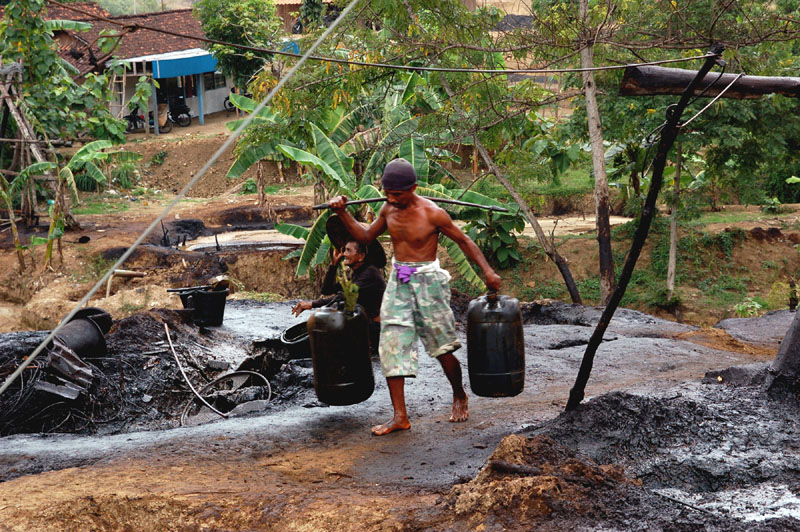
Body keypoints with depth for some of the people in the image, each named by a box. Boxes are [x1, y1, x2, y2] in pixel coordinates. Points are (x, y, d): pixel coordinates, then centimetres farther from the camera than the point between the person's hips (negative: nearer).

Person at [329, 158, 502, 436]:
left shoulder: (432, 214, -14)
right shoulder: (388, 209, 2)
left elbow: (464, 241, -4)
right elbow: (366, 236, 17)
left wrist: (487, 271, -10)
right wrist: (343, 213, 4)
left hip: (427, 281, -5)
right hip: (398, 282, 5)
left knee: (442, 349, 4)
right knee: (392, 347, -5)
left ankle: (459, 397, 32)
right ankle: (400, 416, -2)